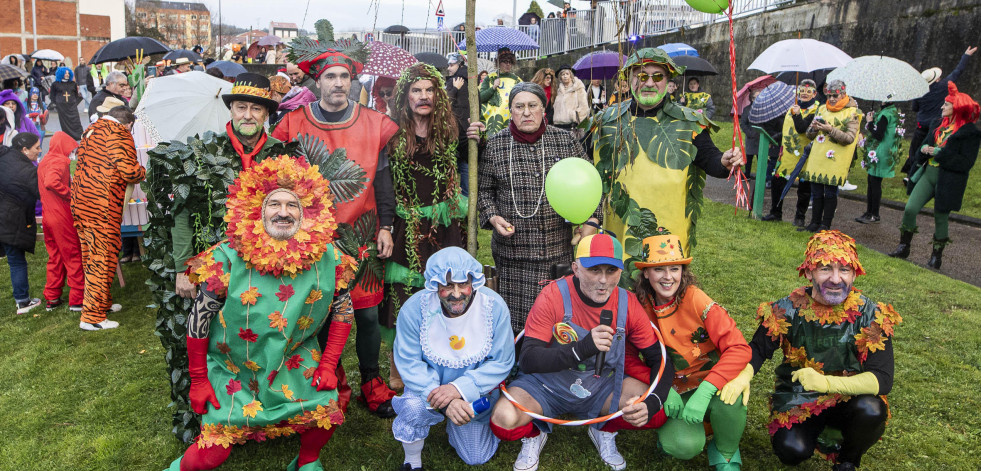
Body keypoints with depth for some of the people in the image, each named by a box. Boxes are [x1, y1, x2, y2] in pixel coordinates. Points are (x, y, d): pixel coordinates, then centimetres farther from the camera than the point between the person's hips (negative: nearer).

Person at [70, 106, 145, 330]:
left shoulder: (91, 132, 18)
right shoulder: (120, 136, -9)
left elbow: (94, 167, 18)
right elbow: (130, 171, -15)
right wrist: (142, 172, 6)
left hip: (80, 203, 9)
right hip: (102, 208, -9)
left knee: (92, 257, 18)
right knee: (103, 259, -2)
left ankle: (102, 302, 34)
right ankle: (92, 317, 1)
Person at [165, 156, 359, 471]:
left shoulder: (328, 259, -13)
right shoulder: (227, 259, -18)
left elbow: (343, 311, 0)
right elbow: (199, 319, -8)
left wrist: (328, 366, -6)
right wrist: (198, 381, -3)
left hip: (295, 361, 2)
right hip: (232, 365, -1)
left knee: (327, 413, -16)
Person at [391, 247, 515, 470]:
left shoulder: (494, 306, -23)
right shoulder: (414, 308, -25)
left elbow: (501, 363, -17)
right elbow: (410, 364, -21)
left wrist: (460, 389, -31)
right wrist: (444, 401, -35)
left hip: (475, 392, 2)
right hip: (429, 385, -1)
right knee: (415, 408, -34)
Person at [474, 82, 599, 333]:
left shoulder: (564, 140, 4)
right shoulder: (495, 145, 3)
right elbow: (483, 190, 11)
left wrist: (591, 221, -2)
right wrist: (492, 216, -7)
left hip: (558, 246, 1)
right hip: (512, 246, 0)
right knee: (515, 316, 2)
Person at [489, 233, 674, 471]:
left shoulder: (628, 304, -11)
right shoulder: (554, 296, -21)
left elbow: (660, 358, -3)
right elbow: (527, 360, -25)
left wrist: (653, 402, -23)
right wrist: (583, 348, -39)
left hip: (601, 387, 3)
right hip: (546, 385, -2)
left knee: (656, 414, -20)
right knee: (504, 419, -29)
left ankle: (604, 430, 12)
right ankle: (534, 434, 9)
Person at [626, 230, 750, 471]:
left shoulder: (695, 299, -16)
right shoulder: (639, 307, -9)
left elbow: (739, 348, -22)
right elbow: (628, 357, -4)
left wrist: (705, 391, -33)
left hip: (710, 387, 0)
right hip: (675, 395, 0)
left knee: (728, 397, -34)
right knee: (685, 445, -29)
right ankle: (671, 430, 9)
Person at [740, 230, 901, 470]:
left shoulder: (871, 315, -13)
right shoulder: (788, 309, -11)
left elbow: (883, 378, -20)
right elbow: (758, 349, -4)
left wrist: (826, 382, -35)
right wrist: (743, 376, -28)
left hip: (848, 398, 0)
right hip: (798, 400, 0)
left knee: (871, 410, -32)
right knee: (791, 451, -24)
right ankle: (821, 434, 14)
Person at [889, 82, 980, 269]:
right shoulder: (938, 125, 10)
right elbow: (925, 145, 19)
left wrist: (939, 153, -19)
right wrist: (924, 149, -5)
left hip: (948, 181, -6)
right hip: (928, 173, 6)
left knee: (941, 218, 4)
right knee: (910, 209, -4)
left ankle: (936, 256, 20)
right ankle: (904, 247, 10)